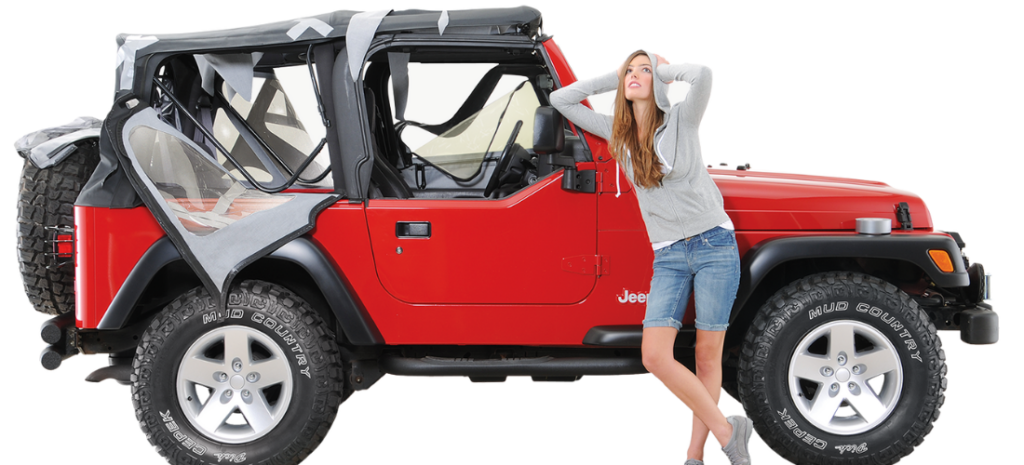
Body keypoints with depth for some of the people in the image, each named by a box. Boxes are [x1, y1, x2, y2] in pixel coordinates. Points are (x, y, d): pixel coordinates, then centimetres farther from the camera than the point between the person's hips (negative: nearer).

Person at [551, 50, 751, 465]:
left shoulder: (680, 120, -2)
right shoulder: (617, 132, 10)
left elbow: (703, 76, -23)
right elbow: (560, 100, 13)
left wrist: (666, 69, -4)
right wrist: (612, 78, 9)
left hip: (714, 245, -4)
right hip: (668, 256, 4)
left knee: (708, 356, 0)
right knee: (655, 356, -12)